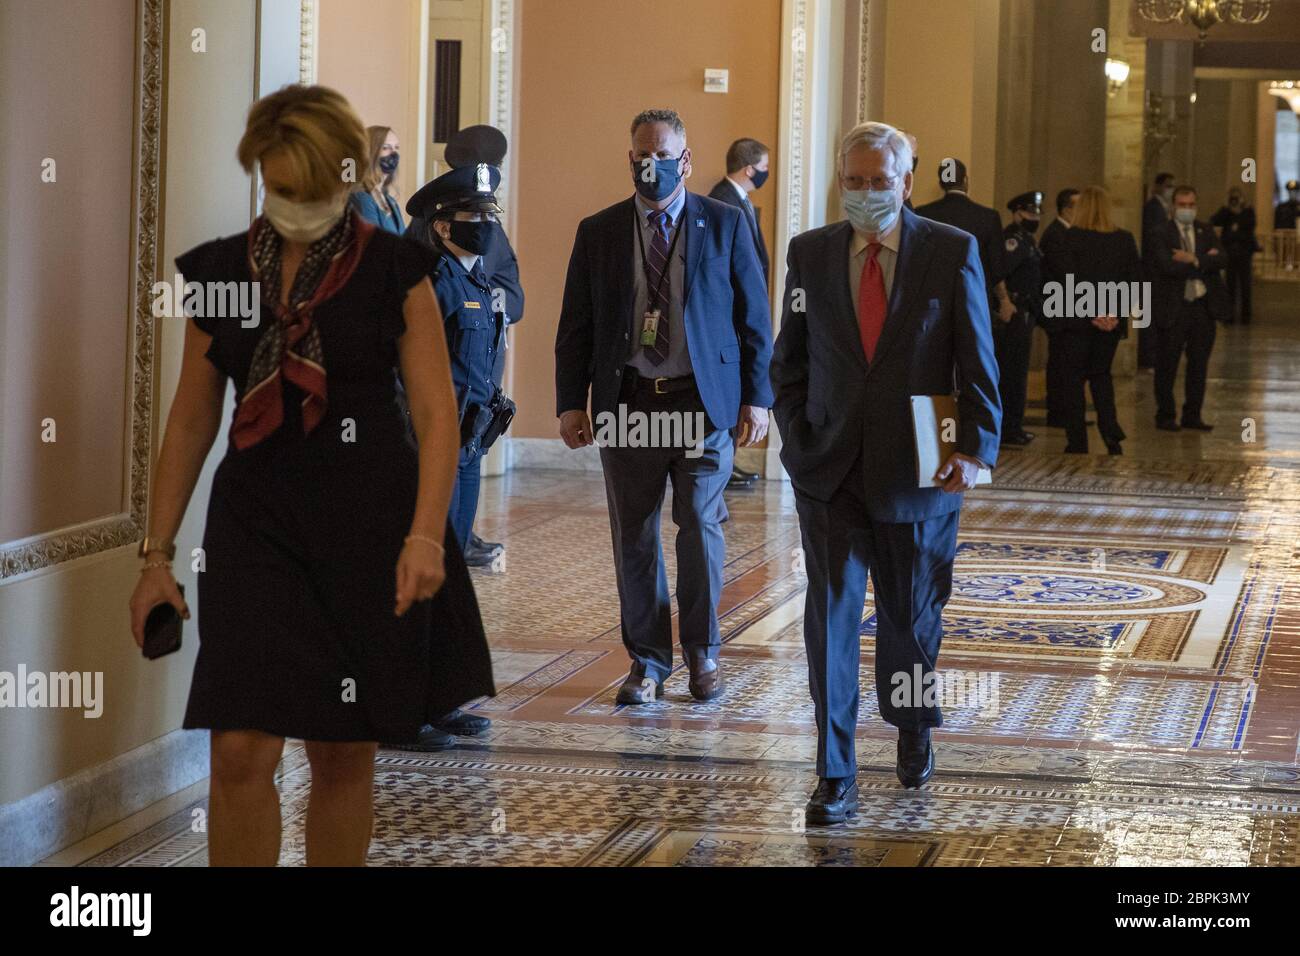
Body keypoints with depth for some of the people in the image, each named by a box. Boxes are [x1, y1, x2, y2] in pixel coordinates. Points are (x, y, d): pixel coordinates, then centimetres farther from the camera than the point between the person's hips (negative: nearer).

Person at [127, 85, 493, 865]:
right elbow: (192, 420, 11)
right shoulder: (219, 272, 6)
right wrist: (158, 553, 9)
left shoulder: (393, 269, -1)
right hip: (256, 522, 2)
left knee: (345, 754, 5)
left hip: (370, 520, -1)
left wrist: (425, 536, -15)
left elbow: (437, 411, -3)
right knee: (242, 753, -10)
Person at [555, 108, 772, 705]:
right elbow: (576, 325, 9)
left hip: (703, 399, -2)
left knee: (701, 528, -2)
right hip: (627, 403, 2)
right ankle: (647, 661, 15)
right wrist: (571, 402, 1)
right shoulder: (598, 233, 8)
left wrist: (757, 398, -2)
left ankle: (703, 653, 16)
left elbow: (754, 317, 5)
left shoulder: (724, 225, 4)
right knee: (633, 538, 4)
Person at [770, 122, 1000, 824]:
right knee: (831, 615, -6)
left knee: (911, 615, 13)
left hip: (917, 470, -1)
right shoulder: (809, 253, 5)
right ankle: (835, 779, -4)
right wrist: (796, 438, 1)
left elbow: (978, 364, -3)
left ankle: (913, 734, 39)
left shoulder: (953, 252, -2)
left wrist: (977, 449, -14)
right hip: (830, 471, 1)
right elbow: (788, 360, 12)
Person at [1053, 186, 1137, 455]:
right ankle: (1111, 431, 1)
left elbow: (1073, 281, -13)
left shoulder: (1072, 237, -9)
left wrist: (1093, 314, -9)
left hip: (1078, 319, -4)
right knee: (1101, 374, 18)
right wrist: (1115, 313, -3)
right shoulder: (1125, 239, 3)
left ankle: (1077, 441, 3)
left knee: (1073, 378, 6)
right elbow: (1134, 280, 0)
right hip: (1112, 321, 4)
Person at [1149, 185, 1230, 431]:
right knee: (1167, 366, 2)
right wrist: (1204, 262, -12)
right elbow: (1168, 267, -19)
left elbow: (1220, 259, -6)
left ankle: (1192, 416, 18)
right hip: (1173, 309, -4)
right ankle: (1165, 416, 13)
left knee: (1199, 365, 9)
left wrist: (1193, 260, -18)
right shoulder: (1161, 235, -4)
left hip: (1203, 306, 4)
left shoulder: (1206, 232, 10)